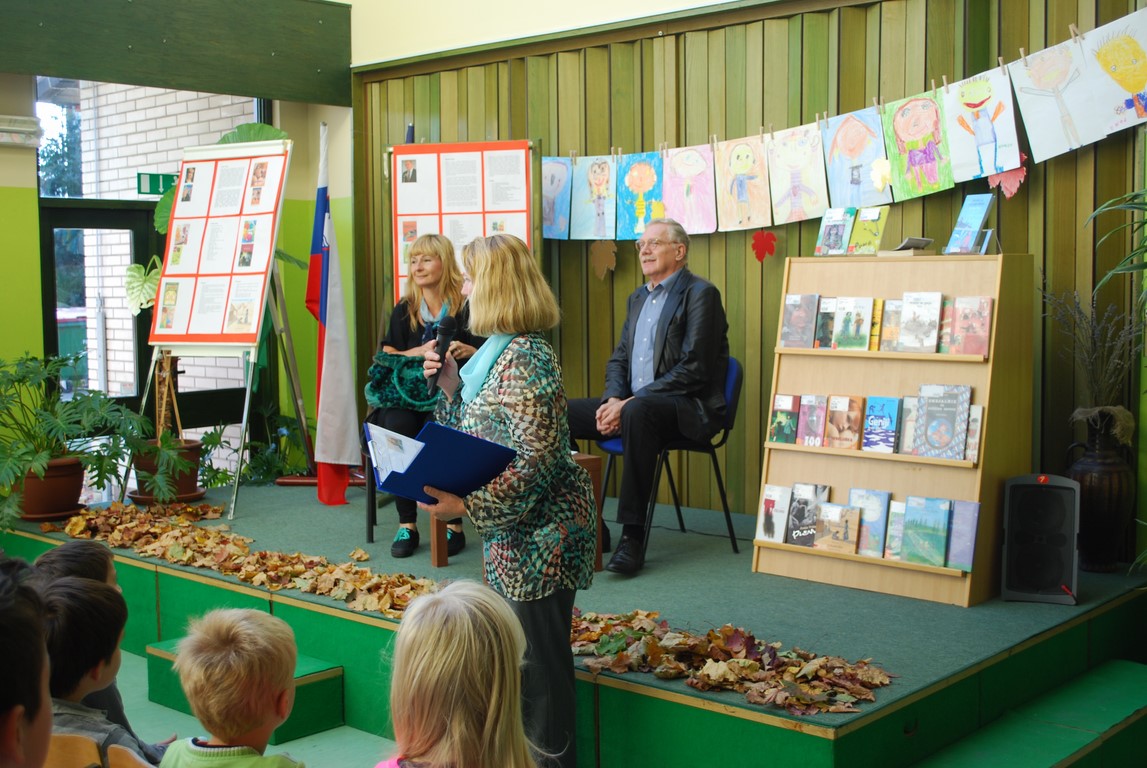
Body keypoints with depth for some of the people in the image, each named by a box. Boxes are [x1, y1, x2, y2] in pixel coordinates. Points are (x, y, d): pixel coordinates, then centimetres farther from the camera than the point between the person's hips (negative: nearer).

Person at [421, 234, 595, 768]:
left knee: (537, 661, 1)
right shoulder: (499, 352, 11)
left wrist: (466, 505, -27)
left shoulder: (526, 359, -20)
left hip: (538, 534, -10)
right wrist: (452, 388, 5)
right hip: (511, 531, 10)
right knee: (518, 655, 18)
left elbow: (535, 462, -24)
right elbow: (480, 438, 17)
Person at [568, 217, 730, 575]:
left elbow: (694, 369, -17)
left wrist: (628, 402, -20)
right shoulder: (637, 298, 19)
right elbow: (618, 360, 19)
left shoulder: (700, 293, -7)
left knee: (638, 410, -39)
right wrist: (613, 399, -5)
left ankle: (633, 535, -34)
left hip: (688, 408, -8)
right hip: (630, 404, 8)